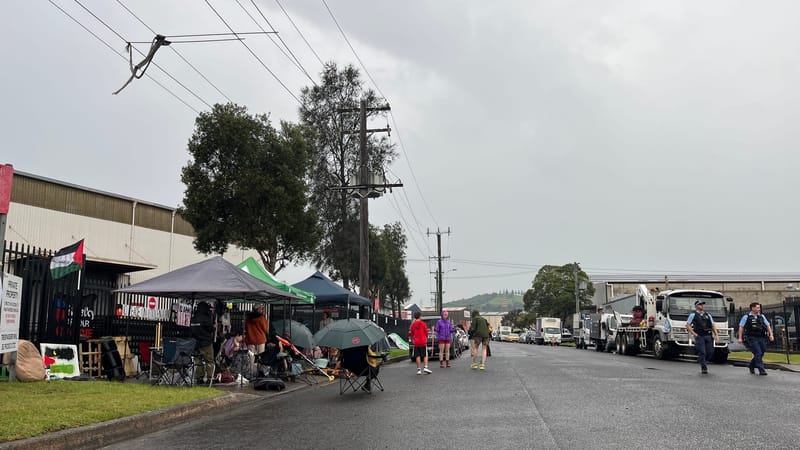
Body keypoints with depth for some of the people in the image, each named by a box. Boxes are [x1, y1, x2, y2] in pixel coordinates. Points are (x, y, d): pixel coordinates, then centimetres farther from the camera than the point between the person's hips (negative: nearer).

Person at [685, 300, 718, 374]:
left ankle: (701, 361, 26)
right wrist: (694, 334, -7)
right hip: (699, 336, -4)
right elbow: (687, 325, 2)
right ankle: (703, 368, 2)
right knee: (702, 352, -8)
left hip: (708, 336, 4)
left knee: (710, 352, 1)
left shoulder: (708, 315, 19)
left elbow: (713, 325, 18)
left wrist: (716, 335, 6)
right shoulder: (693, 315, 5)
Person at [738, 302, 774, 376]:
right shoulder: (746, 317, 0)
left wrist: (771, 335, 0)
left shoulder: (761, 316, 13)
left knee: (761, 354, 9)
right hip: (752, 338, -5)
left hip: (761, 338, 5)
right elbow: (741, 327, 1)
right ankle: (761, 370, -11)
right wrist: (740, 338, -5)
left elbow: (768, 325, 14)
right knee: (758, 353, -13)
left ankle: (751, 365, 31)